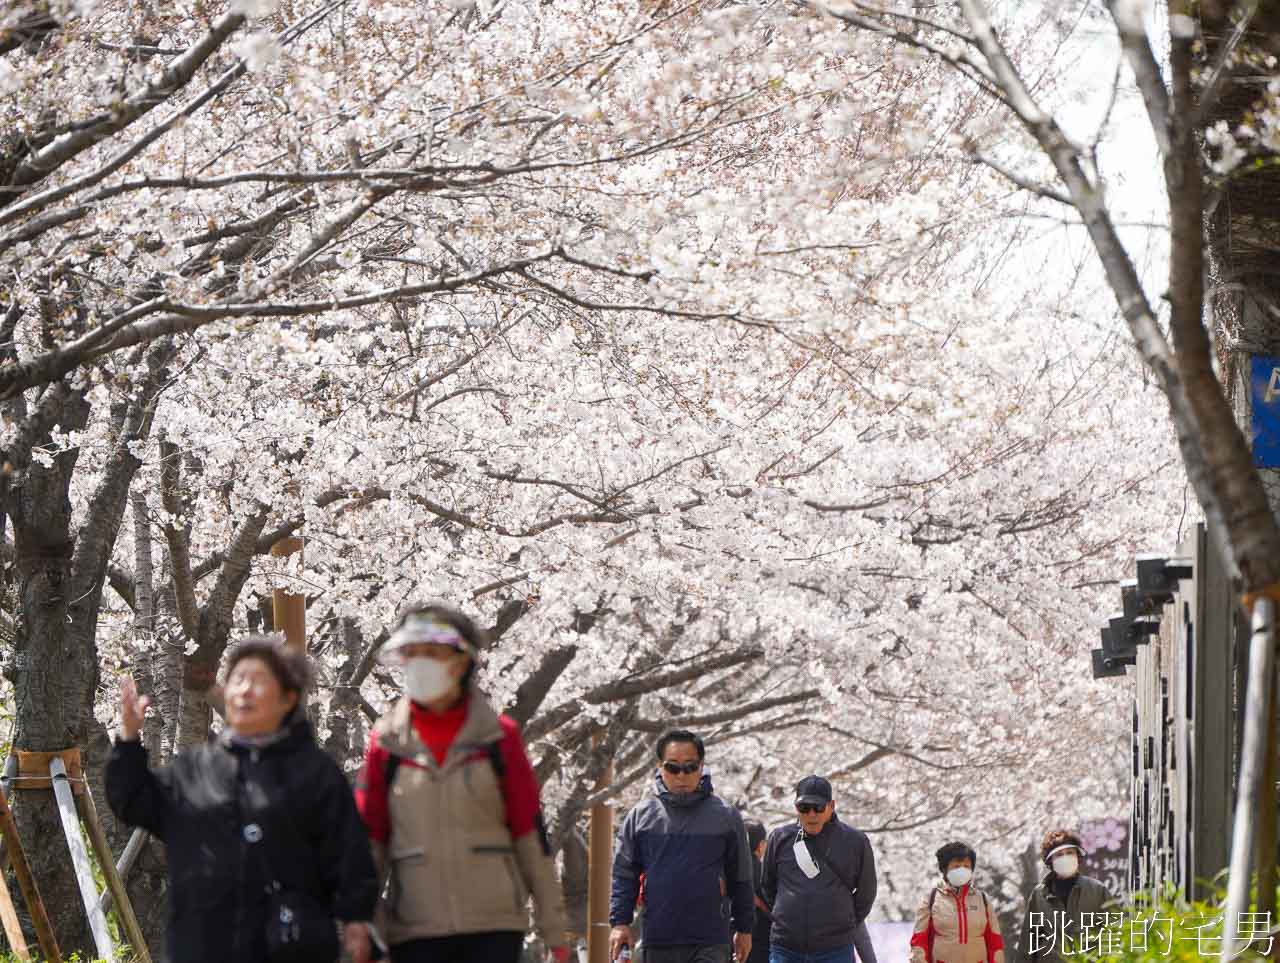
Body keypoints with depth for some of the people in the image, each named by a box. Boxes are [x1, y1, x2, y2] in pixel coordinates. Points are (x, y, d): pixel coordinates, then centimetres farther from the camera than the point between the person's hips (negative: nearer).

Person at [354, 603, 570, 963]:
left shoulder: (500, 737, 2)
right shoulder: (386, 743, 4)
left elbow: (531, 833, 5)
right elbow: (369, 842, 6)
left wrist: (553, 927, 4)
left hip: (494, 927, -1)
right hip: (414, 932, 1)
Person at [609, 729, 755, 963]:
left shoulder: (725, 816, 2)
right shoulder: (641, 815, 4)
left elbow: (740, 878, 9)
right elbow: (624, 874, 7)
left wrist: (744, 929, 10)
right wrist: (620, 922, -2)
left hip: (709, 942, -2)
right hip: (658, 943, 2)